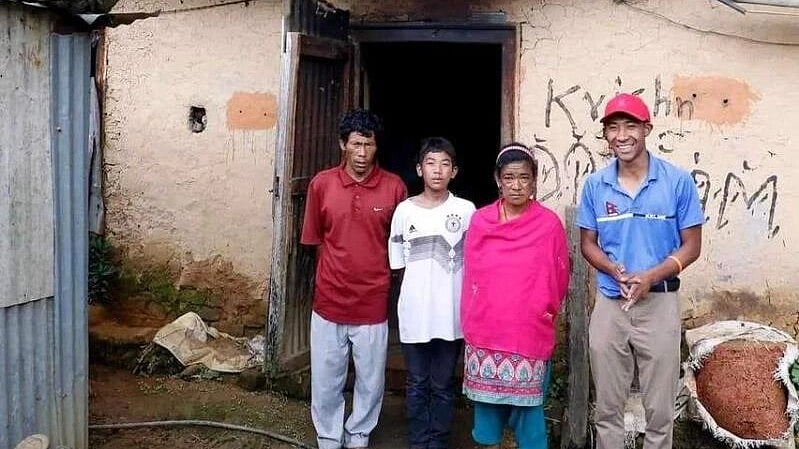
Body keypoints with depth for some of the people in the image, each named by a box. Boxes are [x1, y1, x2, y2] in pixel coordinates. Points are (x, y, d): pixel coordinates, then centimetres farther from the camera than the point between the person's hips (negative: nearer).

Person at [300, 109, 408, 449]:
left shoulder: (394, 187, -6)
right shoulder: (321, 183, -4)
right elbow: (316, 240, 6)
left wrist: (375, 275, 4)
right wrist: (340, 270, 4)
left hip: (373, 303, 0)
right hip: (329, 300, 0)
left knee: (371, 380, 14)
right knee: (325, 380, 12)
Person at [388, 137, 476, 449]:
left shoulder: (466, 210, -1)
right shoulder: (405, 210, 1)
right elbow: (396, 262, 7)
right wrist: (421, 279, 1)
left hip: (451, 311, -1)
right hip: (414, 310, 1)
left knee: (443, 385, 9)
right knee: (417, 384, 10)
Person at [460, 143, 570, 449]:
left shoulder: (549, 223, -5)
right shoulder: (479, 222, 1)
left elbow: (559, 279, 4)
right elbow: (470, 277, 8)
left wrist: (543, 314, 7)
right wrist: (470, 325, 9)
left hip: (530, 335, -2)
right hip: (485, 334, 2)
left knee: (528, 407, 4)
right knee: (486, 402, 11)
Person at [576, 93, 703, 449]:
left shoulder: (678, 181, -6)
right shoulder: (595, 185, 1)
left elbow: (691, 246, -2)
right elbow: (588, 244, 7)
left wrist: (650, 277, -18)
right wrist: (616, 272, -14)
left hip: (659, 303, -2)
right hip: (609, 303, 2)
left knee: (659, 409, 8)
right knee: (607, 407, 12)